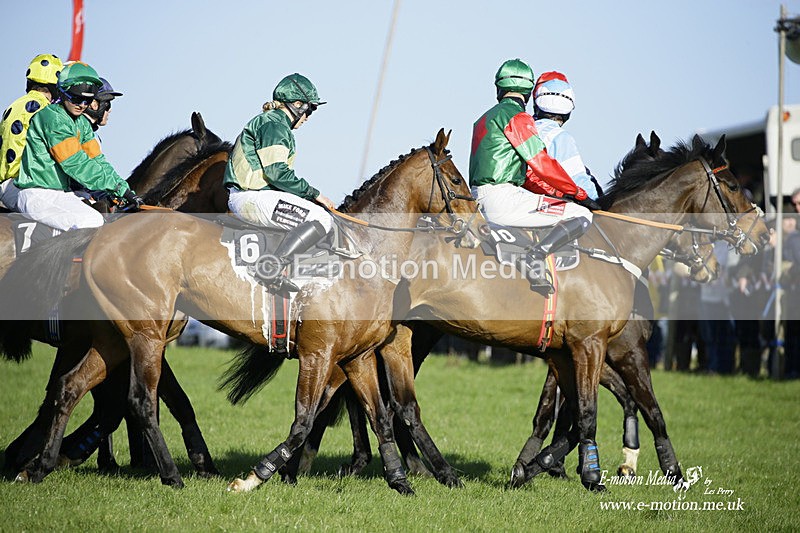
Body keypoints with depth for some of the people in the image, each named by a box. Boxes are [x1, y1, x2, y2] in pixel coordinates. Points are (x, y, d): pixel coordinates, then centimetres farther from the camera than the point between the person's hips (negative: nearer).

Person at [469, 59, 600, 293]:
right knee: (581, 215, -11)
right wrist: (580, 195, -2)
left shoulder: (485, 119, 23)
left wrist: (560, 193, 16)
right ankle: (536, 255, -26)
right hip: (502, 199, -10)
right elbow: (541, 163, -10)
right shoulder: (516, 116, -6)